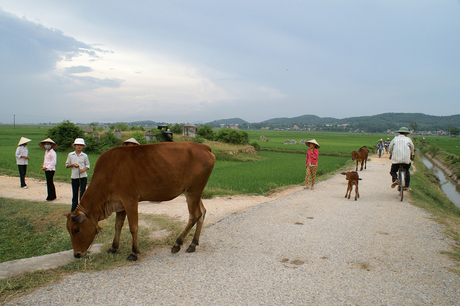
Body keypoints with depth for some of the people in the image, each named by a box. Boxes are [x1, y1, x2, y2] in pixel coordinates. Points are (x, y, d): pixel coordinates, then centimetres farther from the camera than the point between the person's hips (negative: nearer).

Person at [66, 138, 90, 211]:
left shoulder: (84, 156, 4)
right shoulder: (70, 155, 6)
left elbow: (87, 165, 8)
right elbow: (67, 165, 10)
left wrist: (84, 169, -12)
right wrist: (73, 164, -9)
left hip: (83, 176, -1)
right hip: (74, 176, 1)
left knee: (82, 193, -3)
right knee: (75, 193, 6)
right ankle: (74, 209, 17)